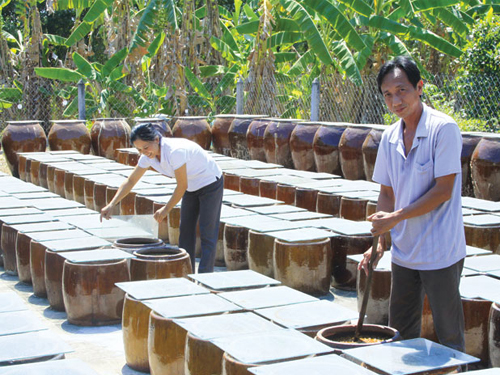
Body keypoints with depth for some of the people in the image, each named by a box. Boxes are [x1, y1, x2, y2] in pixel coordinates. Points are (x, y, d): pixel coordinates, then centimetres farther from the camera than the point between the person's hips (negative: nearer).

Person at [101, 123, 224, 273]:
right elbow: (130, 181, -1)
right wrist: (111, 205, -8)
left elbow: (182, 185, -27)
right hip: (192, 188, 8)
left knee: (208, 234, -7)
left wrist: (166, 209, -18)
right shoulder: (148, 156, -10)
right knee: (185, 231, 9)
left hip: (211, 183, -8)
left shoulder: (175, 151, -34)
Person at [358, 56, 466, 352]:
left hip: (441, 252, -7)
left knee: (449, 335, 2)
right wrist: (380, 241, 4)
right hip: (404, 251, 7)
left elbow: (444, 190, -17)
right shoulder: (390, 138, 6)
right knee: (400, 332, 16)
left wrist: (396, 217, -16)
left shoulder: (444, 128, -13)